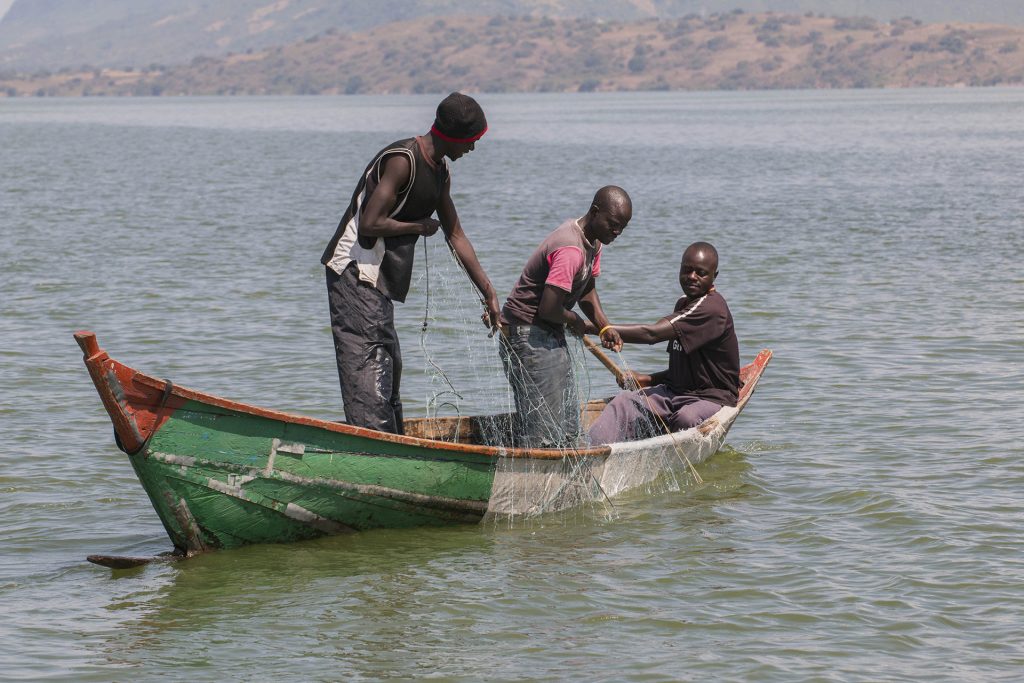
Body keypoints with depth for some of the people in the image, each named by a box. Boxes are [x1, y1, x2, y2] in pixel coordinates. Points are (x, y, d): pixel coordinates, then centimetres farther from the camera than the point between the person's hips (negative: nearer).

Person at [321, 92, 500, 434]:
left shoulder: (440, 172, 12)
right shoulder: (402, 160, -19)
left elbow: (456, 235, 19)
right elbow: (369, 224, -25)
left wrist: (488, 293, 18)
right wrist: (419, 226, -10)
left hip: (378, 280, 10)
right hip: (354, 274, -10)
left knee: (389, 367, 15)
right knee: (367, 370, -12)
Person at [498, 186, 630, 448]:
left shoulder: (593, 241, 7)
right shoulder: (570, 250, -25)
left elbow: (587, 290, 19)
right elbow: (548, 308, -29)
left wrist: (604, 327, 2)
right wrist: (577, 322, -8)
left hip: (551, 335, 11)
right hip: (526, 335, -11)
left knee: (568, 427, 11)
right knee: (545, 435, -12)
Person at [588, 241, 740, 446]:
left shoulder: (711, 308, -17)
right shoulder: (684, 304, 16)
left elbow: (651, 334, -28)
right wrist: (647, 380, 5)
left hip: (711, 398, -7)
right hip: (675, 391, 7)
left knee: (687, 418, -40)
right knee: (624, 402, -19)